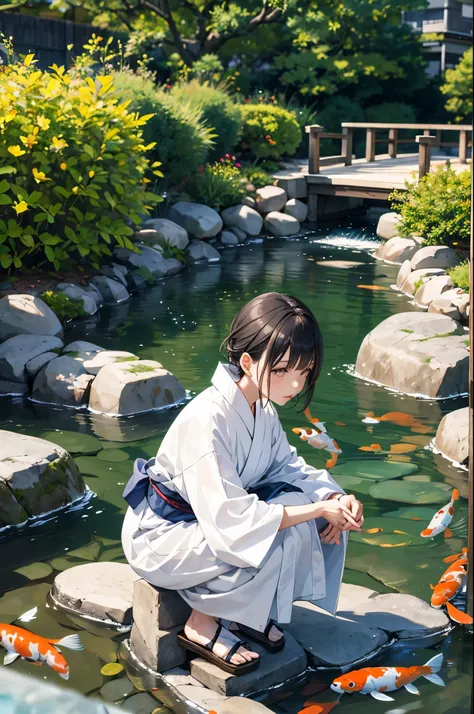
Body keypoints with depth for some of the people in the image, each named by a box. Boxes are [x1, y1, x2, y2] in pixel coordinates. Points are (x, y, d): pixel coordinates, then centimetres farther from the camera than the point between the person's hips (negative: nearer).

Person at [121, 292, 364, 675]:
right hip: (161, 536, -8)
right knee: (285, 533, -28)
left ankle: (249, 610, 5)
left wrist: (336, 499, -18)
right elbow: (233, 523, -35)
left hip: (216, 515, 8)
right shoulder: (207, 421, -32)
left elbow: (288, 465, 2)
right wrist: (318, 508, -30)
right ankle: (203, 624, -7)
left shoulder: (262, 405, -6)